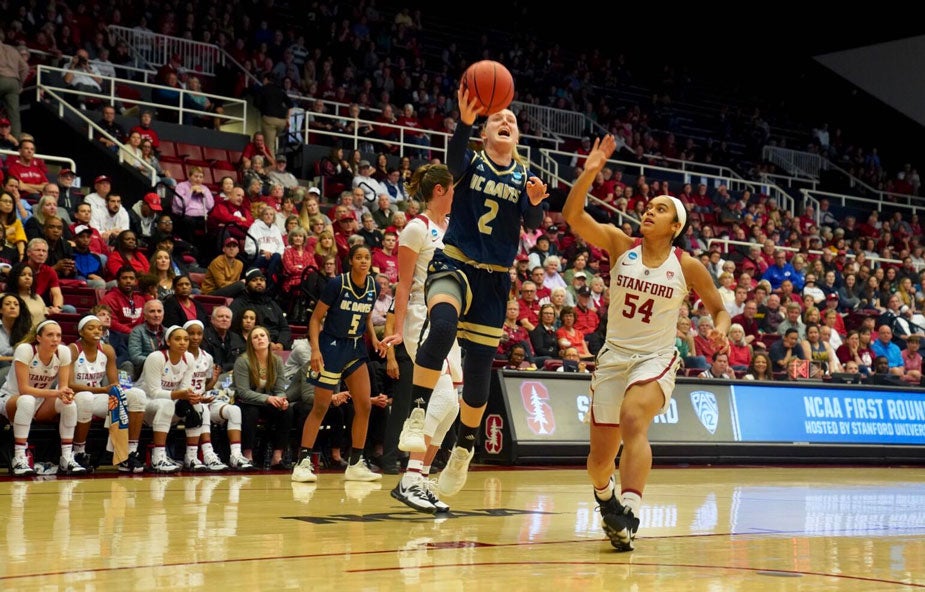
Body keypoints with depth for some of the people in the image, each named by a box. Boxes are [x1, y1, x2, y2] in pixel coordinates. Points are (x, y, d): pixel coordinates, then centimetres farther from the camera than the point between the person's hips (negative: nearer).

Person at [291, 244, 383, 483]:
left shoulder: (373, 287, 1)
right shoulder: (337, 284, -15)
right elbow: (316, 318, -10)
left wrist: (374, 338, 0)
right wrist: (315, 349, -20)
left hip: (356, 348, 5)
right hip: (332, 346, -5)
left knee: (364, 405, -1)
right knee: (320, 407, -5)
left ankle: (355, 464, 8)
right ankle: (302, 463, 2)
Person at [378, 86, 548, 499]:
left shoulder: (525, 177, 7)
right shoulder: (471, 163, 1)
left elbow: (533, 224, -7)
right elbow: (453, 164, -24)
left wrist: (535, 202, -30)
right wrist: (465, 121, -42)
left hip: (495, 280, 3)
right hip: (454, 265, -3)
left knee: (478, 369, 7)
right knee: (443, 325, -35)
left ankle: (464, 449, 27)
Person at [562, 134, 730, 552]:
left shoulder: (687, 266, -2)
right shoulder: (619, 244, -2)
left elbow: (718, 308, 9)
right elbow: (572, 216, -14)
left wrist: (720, 330, -13)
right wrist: (590, 172, -27)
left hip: (656, 360, -2)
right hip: (613, 357, 2)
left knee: (633, 418, -35)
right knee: (599, 459, 7)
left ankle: (629, 514, -42)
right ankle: (605, 494, 44)